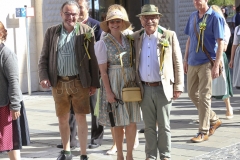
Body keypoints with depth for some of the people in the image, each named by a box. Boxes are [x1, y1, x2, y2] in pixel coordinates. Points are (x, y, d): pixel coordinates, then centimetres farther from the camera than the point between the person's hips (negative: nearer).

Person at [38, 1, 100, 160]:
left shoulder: (86, 31, -2)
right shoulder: (52, 32, 6)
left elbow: (93, 59, -1)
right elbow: (44, 57, 8)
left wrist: (94, 83, -4)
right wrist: (43, 77, -7)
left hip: (79, 82, -3)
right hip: (58, 83, 3)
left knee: (81, 118, -1)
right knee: (62, 119, 13)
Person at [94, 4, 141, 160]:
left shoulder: (129, 40, 7)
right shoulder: (103, 43, -5)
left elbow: (134, 63, 10)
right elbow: (103, 71, -7)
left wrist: (138, 84, 2)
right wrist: (108, 92, -11)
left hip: (131, 84, 3)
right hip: (114, 85, -3)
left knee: (132, 122, 2)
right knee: (118, 123, 3)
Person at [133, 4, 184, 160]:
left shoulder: (169, 36, -2)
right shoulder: (136, 38, 6)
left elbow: (178, 63, -1)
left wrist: (178, 87, -4)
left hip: (163, 88, -2)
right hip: (145, 89, 3)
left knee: (164, 125, 4)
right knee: (149, 126, 10)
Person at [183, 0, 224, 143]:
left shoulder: (215, 17, -9)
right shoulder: (193, 17, 10)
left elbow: (220, 43, -11)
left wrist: (216, 66, -17)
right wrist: (186, 59, 14)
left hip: (207, 63, -7)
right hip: (193, 62, 7)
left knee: (204, 96, -3)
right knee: (192, 94, 12)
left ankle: (203, 131, 5)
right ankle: (214, 120, 29)